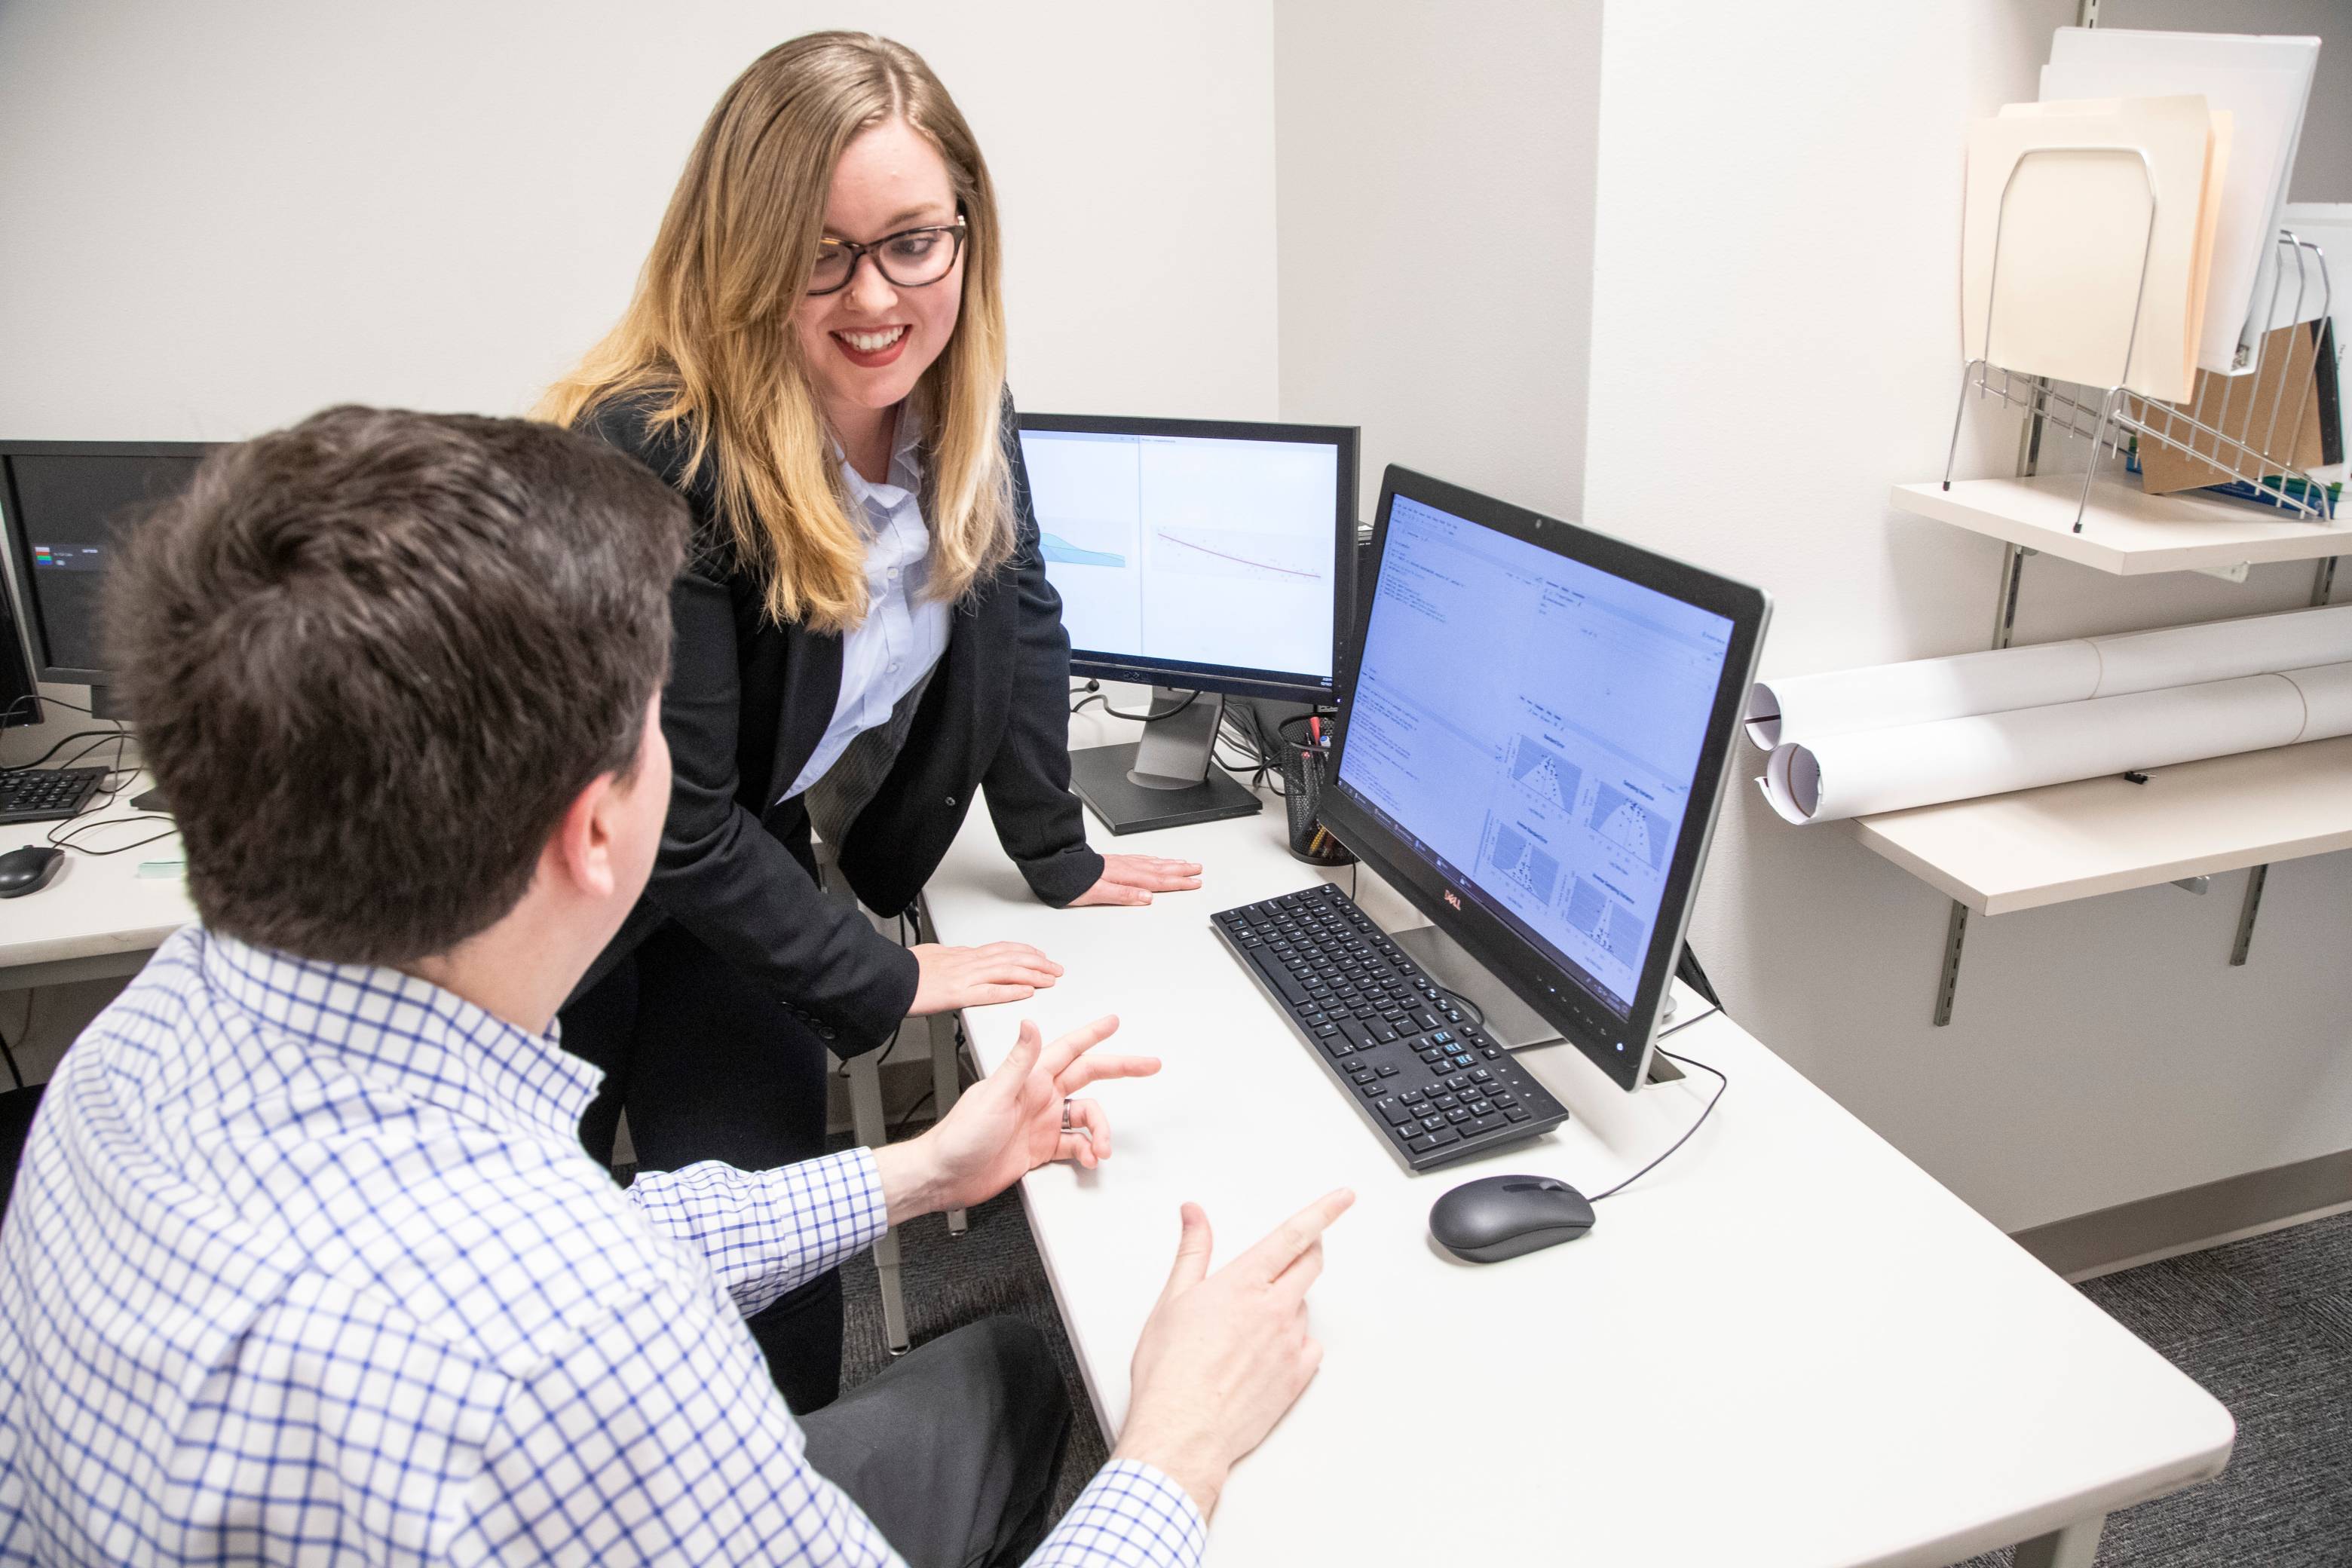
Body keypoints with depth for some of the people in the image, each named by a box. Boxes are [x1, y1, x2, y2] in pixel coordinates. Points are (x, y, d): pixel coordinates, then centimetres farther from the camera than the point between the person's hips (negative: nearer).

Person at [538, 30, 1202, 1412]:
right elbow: (674, 820, -26)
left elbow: (1017, 614, 6)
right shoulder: (651, 457, -31)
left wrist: (1058, 855, 8)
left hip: (739, 869, 5)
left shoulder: (959, 403, -10)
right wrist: (883, 981, -15)